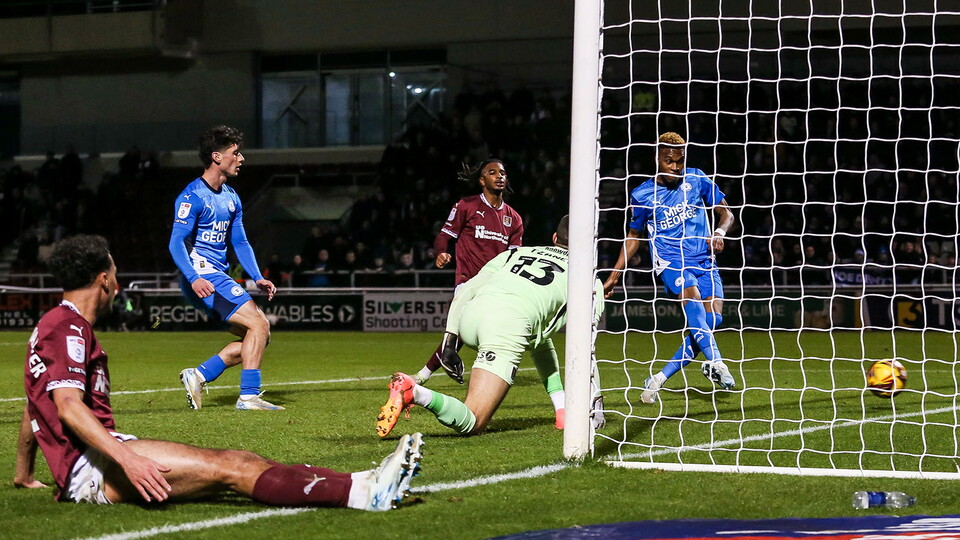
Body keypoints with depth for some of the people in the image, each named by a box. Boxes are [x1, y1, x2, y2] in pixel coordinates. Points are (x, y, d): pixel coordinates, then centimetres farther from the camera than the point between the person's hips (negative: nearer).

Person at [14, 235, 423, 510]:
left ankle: (363, 484, -15)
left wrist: (23, 474, 42)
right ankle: (363, 492, -32)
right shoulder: (68, 327, -9)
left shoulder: (55, 325, 23)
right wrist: (126, 459, -30)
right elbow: (68, 406, -22)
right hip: (90, 466, -10)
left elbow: (31, 409, 31)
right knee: (226, 467, -21)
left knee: (235, 462, -3)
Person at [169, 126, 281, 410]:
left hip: (219, 275, 9)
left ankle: (198, 376, 7)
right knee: (259, 324, -16)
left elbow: (240, 242, 21)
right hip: (203, 275, -9)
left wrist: (258, 278, 7)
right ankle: (249, 395, -15)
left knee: (259, 335, 7)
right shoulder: (193, 196, -11)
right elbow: (177, 243, -18)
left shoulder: (231, 198, 17)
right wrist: (193, 278, -32)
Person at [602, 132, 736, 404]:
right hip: (669, 261, -3)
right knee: (692, 296, -34)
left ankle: (659, 379, -4)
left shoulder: (697, 179, 4)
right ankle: (715, 362, -51)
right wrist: (614, 276, 15)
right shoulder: (642, 195, 2)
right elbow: (633, 236, 16)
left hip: (704, 260, 3)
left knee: (712, 318, -15)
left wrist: (719, 233, -10)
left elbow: (726, 212, 12)